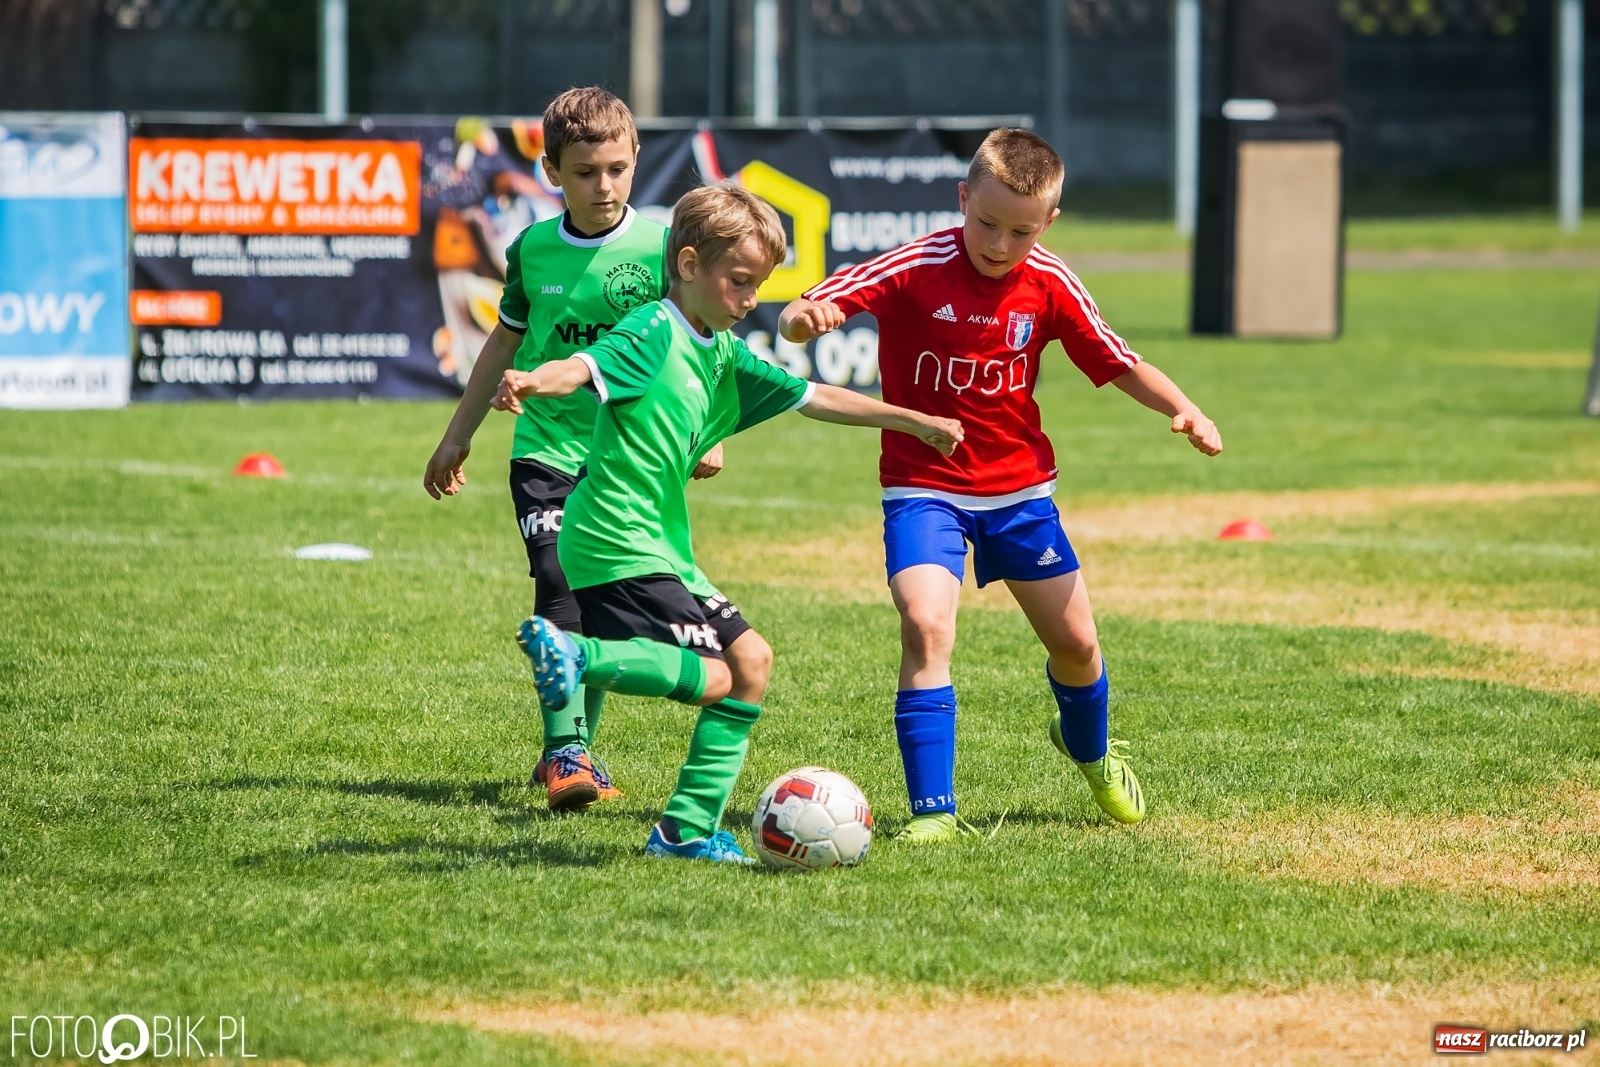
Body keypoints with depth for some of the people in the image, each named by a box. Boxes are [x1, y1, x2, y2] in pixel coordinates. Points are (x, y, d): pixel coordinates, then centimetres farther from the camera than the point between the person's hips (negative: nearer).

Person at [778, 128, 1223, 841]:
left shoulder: (1049, 286, -7)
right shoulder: (917, 268, -18)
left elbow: (1120, 364, 3)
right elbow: (807, 314, -26)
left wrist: (1182, 410, -14)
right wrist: (801, 319, -50)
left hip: (1018, 487, 4)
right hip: (924, 486, -4)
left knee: (1075, 644, 12)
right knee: (926, 627, -25)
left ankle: (1090, 750, 46)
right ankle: (933, 810, -19)